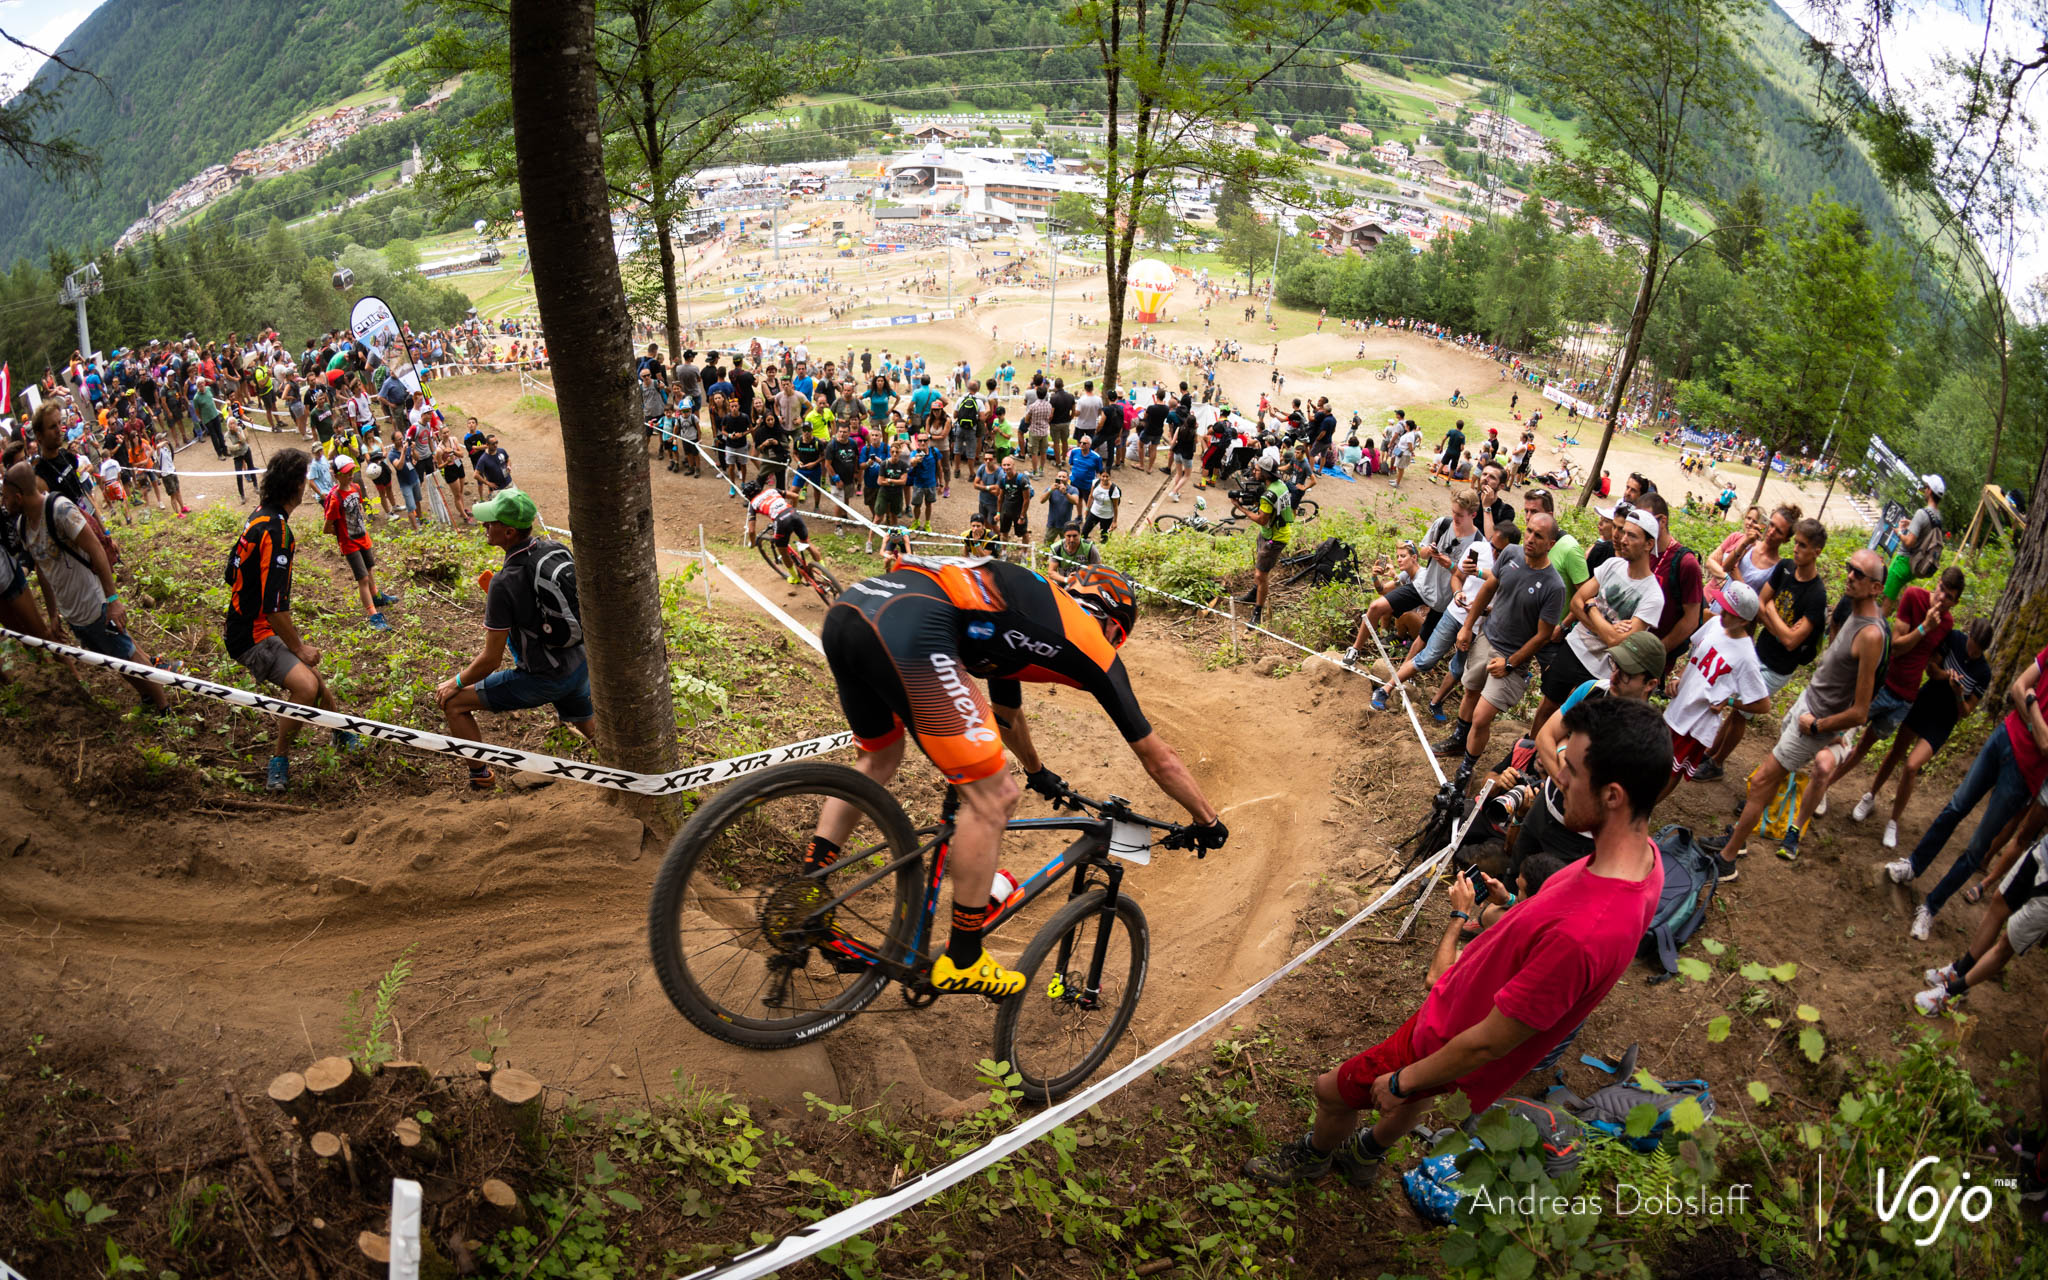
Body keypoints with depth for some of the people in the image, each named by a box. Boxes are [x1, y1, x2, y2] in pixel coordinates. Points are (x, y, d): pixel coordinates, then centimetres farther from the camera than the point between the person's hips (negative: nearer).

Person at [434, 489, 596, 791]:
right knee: (590, 729, 33)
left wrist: (456, 683, -1)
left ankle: (481, 777, 17)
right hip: (579, 664, 7)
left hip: (542, 679, -7)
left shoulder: (504, 582, -26)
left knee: (453, 703, 7)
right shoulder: (558, 549, -7)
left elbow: (491, 659, -18)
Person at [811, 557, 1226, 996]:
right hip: (908, 631, -9)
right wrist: (1208, 822, 40)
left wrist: (1037, 773, 72)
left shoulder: (1024, 605, 37)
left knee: (879, 762, 33)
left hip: (846, 611, 10)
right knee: (992, 799, 3)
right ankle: (962, 962, 16)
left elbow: (1007, 713, 55)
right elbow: (1157, 757, 25)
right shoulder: (1088, 637, 18)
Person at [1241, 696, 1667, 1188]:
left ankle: (1312, 1157, 48)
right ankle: (1366, 1157, 62)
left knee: (1332, 1091, 16)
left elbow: (1487, 1043, -30)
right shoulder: (1643, 853, -16)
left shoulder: (1580, 935, -43)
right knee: (1413, 1094, 34)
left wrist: (1402, 1081, -16)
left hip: (1453, 1038, -7)